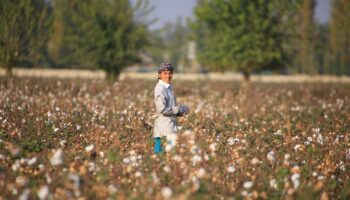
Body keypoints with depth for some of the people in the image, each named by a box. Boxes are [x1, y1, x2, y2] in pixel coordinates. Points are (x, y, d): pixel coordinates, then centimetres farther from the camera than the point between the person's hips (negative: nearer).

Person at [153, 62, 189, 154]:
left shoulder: (169, 87, 16)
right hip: (164, 126, -9)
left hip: (170, 125, 9)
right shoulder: (160, 89, -13)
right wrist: (179, 109, -13)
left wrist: (181, 110, 5)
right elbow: (162, 109, -21)